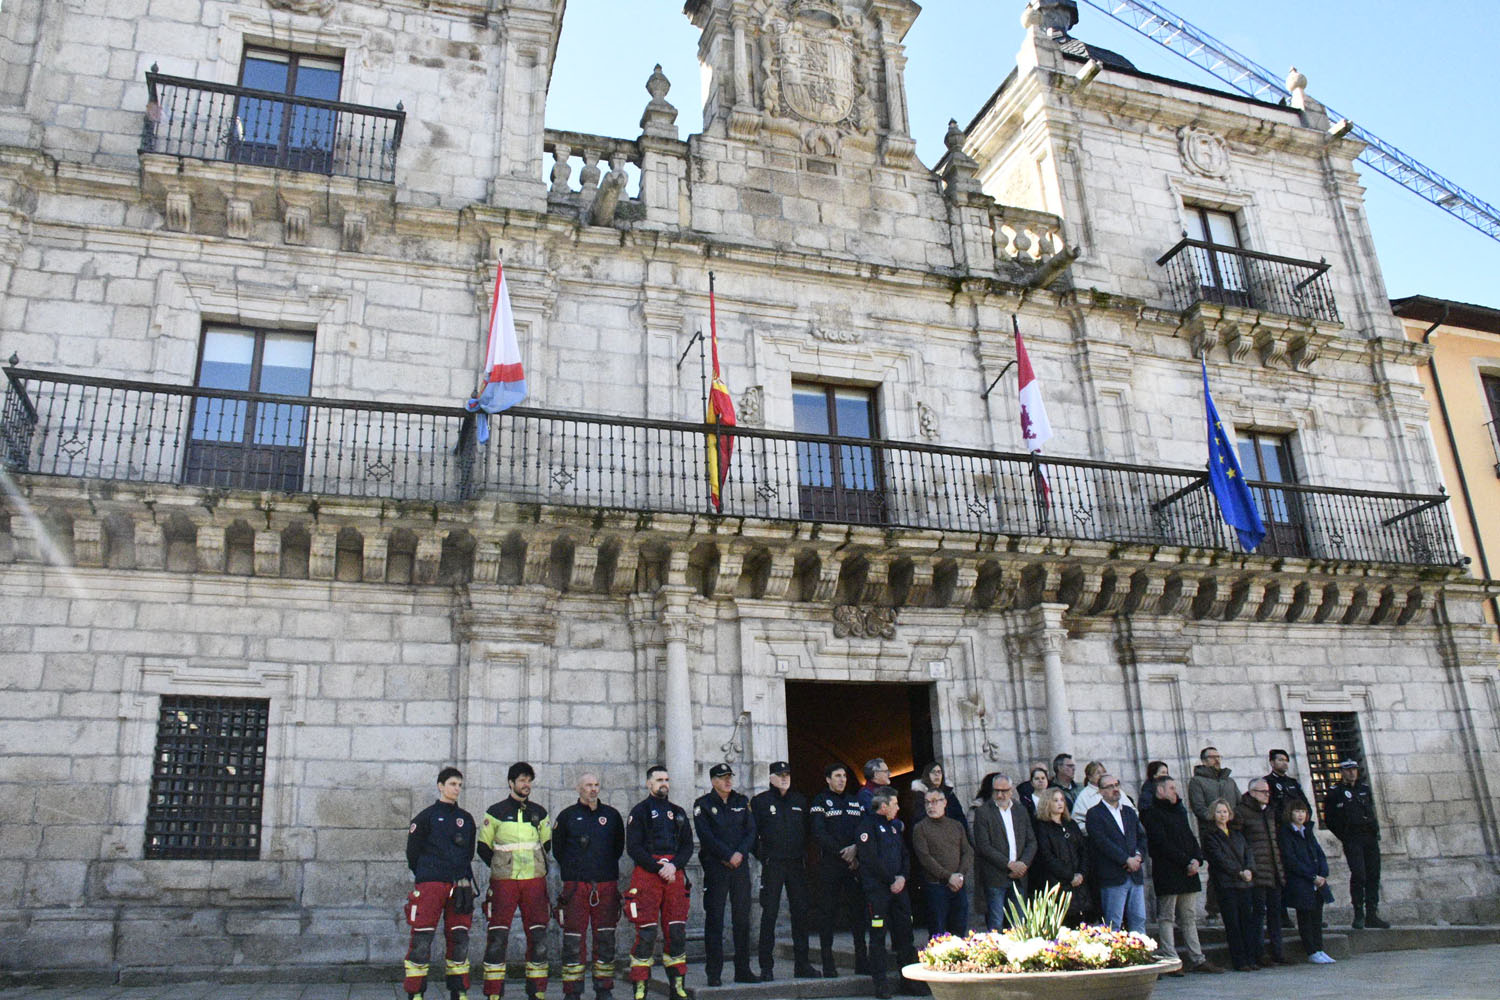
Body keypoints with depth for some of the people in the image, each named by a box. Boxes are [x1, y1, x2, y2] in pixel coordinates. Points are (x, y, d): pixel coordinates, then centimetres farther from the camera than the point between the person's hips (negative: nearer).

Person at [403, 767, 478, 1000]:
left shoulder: (466, 819, 16)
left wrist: (465, 878, 15)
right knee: (422, 938, -7)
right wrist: (423, 876, 7)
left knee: (459, 938, 6)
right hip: (430, 884, -4)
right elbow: (412, 850, 3)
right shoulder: (427, 816, 1)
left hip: (459, 885, 5)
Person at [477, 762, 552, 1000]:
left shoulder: (539, 813, 11)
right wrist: (501, 866, 3)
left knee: (538, 935, 3)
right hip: (503, 881, -3)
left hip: (535, 881, 3)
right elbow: (483, 847, 7)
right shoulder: (496, 812, 2)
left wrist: (538, 865, 11)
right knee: (497, 936, -6)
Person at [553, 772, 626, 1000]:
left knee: (605, 938, 5)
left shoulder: (612, 815, 11)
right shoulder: (567, 816, 6)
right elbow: (557, 849, 11)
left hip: (607, 885, 2)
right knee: (573, 939, -3)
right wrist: (573, 869, 9)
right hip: (575, 886, -2)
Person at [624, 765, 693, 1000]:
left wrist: (674, 866, -5)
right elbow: (633, 848, -5)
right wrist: (658, 868, -12)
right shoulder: (639, 811, 3)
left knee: (677, 931, 4)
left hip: (675, 874, 4)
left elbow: (688, 846, 13)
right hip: (647, 875, -4)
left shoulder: (677, 812, 18)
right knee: (646, 933, -6)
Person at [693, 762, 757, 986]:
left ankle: (743, 970, 13)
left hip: (741, 866, 4)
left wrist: (740, 853, -9)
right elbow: (706, 837, -9)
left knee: (742, 919, 5)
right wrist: (728, 856, -13)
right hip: (715, 866, -4)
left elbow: (751, 831, 7)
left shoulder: (742, 802, 13)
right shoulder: (703, 804, 1)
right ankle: (713, 973, 3)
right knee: (714, 919, -3)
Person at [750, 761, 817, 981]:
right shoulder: (760, 801, 1)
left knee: (800, 912, 6)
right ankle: (766, 967, 2)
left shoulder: (800, 800, 13)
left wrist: (804, 854, 9)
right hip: (772, 864, -4)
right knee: (769, 914, -4)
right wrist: (762, 856, -5)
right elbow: (752, 832, 0)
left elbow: (807, 830, 18)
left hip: (797, 863, 4)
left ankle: (802, 964, 15)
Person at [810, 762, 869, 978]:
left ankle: (862, 962, 8)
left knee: (858, 911, 2)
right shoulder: (820, 802, 3)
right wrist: (841, 852, -14)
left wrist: (855, 848, -9)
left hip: (854, 862, 4)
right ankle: (828, 964, 2)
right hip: (829, 863, -4)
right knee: (827, 913, -3)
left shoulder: (855, 801, 18)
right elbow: (819, 833, -7)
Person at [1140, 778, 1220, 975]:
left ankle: (1197, 959, 15)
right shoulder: (1152, 813, -6)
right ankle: (1171, 961, -2)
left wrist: (1197, 859, -3)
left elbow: (1191, 838, 16)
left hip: (1188, 873, 8)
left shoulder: (1179, 812, 21)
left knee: (1190, 917, 11)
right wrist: (1186, 862, -16)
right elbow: (1162, 844, -14)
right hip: (1167, 875, -8)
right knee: (1167, 918, -3)